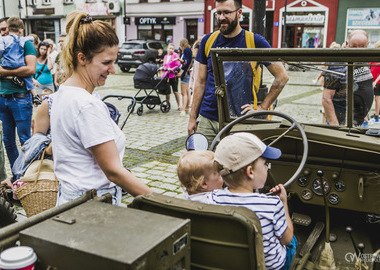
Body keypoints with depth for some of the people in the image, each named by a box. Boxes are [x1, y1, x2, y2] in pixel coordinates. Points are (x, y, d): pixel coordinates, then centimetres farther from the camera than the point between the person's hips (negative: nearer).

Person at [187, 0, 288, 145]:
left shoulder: (255, 41, -4)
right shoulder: (208, 41, 6)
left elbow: (282, 77, -1)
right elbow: (201, 82, 10)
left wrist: (262, 108, -6)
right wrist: (192, 117, 7)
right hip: (207, 119, 3)